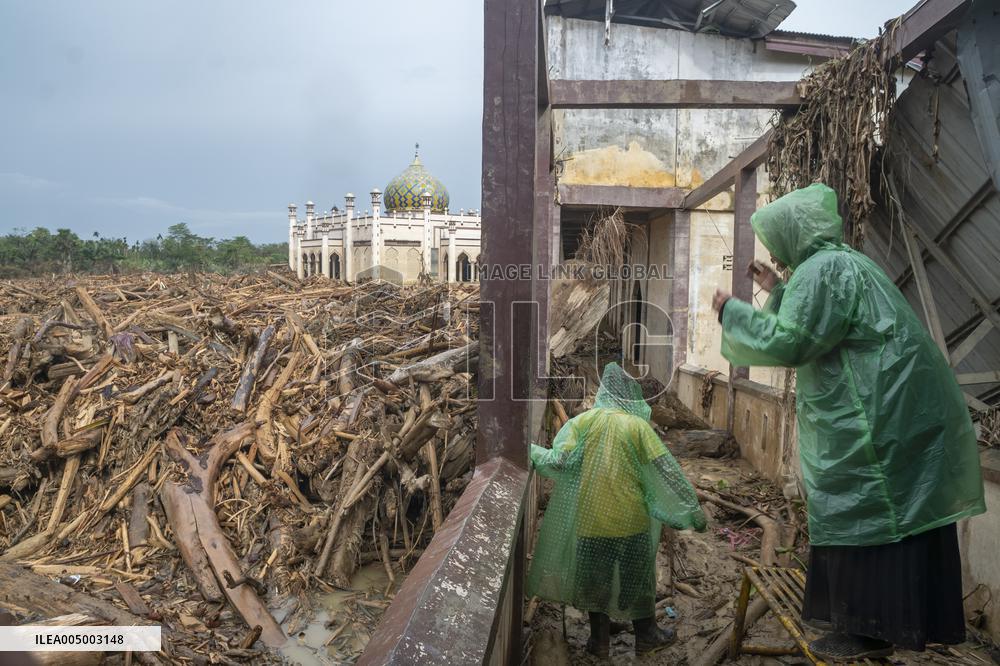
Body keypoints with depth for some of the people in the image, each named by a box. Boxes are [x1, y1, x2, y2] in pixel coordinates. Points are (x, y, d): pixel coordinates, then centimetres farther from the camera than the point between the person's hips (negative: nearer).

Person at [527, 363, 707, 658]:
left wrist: (531, 451, 3)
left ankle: (600, 640, 26)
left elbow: (559, 460, -14)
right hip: (631, 518, 0)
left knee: (594, 577, 15)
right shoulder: (638, 426, -6)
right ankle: (646, 635, 31)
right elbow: (667, 471, -9)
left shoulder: (584, 420, -6)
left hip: (591, 518, 0)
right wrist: (692, 509, -3)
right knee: (637, 576, 17)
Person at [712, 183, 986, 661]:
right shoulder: (840, 263, 17)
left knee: (862, 511, -2)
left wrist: (732, 312, -9)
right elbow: (817, 329, 27)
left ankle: (868, 630, 8)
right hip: (889, 410, 11)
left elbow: (789, 342, -20)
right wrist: (777, 291, 26)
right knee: (882, 510, 14)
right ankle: (856, 616, 25)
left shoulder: (820, 269, -15)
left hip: (878, 415, -11)